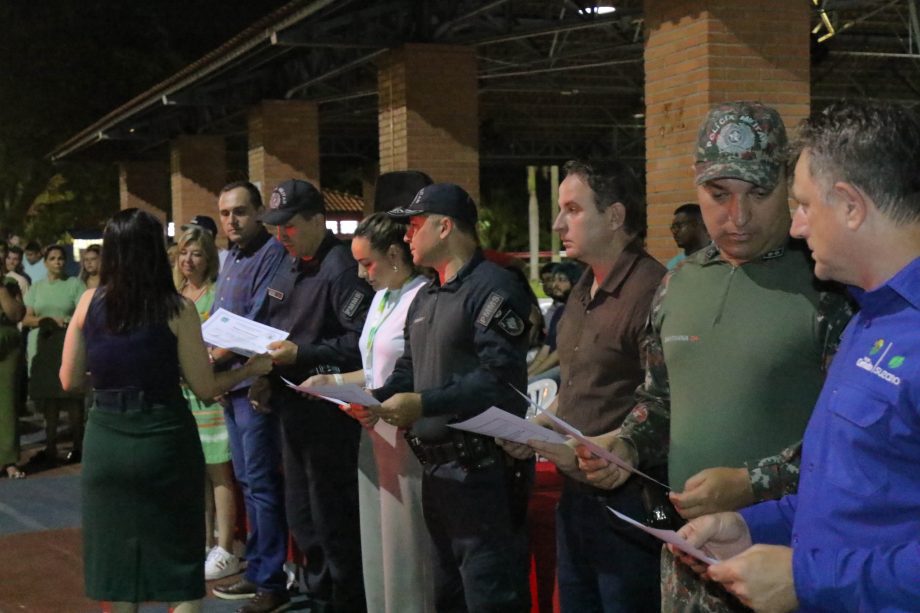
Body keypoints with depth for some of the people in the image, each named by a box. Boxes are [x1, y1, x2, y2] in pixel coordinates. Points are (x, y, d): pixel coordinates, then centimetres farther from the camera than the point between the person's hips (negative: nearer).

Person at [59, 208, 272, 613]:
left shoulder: (90, 303, -1)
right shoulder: (177, 308, -9)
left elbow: (69, 380, 5)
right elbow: (204, 387, -7)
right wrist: (251, 368, 9)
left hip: (106, 440, 3)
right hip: (164, 438, -3)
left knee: (116, 561, 14)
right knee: (179, 565, 10)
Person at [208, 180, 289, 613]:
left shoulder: (272, 253, -12)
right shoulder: (232, 257, 16)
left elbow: (260, 322, -19)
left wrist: (215, 358, -15)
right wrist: (206, 362, 3)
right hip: (229, 383, 9)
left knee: (262, 483, -5)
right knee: (248, 481, 15)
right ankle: (256, 571, 25)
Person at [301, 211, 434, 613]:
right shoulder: (381, 297, 15)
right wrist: (332, 381, 11)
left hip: (404, 435, -9)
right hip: (376, 431, 9)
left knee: (405, 548, -1)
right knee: (376, 546, 13)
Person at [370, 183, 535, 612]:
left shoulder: (492, 287, -14)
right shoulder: (425, 296, 17)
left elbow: (499, 376, -24)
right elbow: (409, 367, 21)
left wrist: (424, 404, -27)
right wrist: (375, 398, 0)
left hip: (483, 467, -10)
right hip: (436, 467, 10)